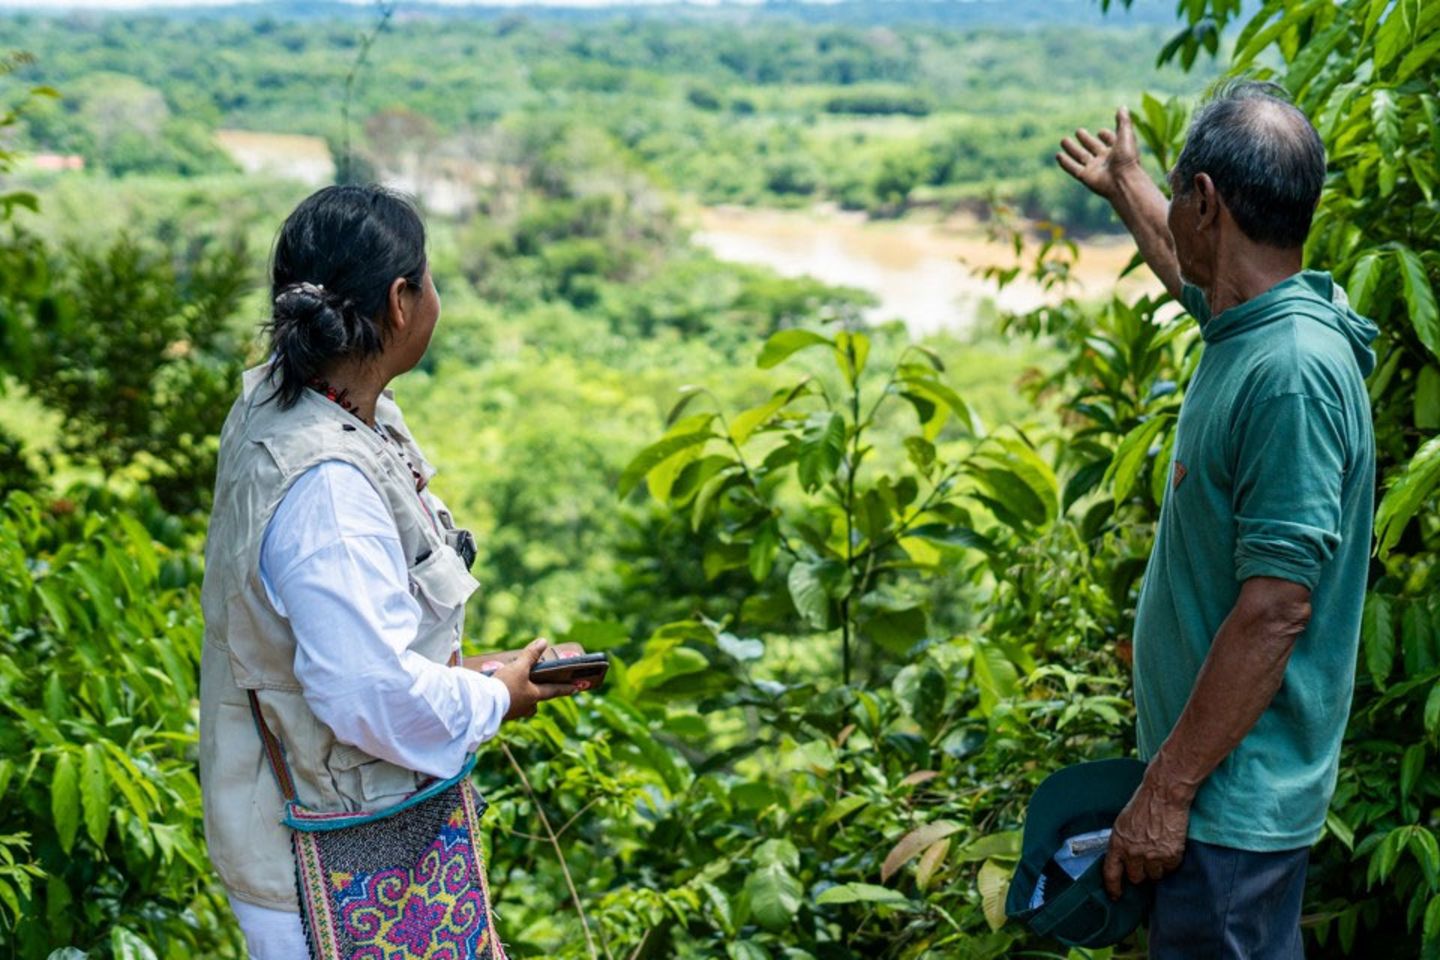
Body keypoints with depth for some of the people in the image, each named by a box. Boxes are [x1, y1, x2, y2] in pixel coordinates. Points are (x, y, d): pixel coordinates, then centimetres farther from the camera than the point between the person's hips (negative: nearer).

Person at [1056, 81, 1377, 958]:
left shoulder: (1292, 373, -25)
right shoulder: (1254, 321, 3)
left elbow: (1275, 610, -26)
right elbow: (1187, 267, 29)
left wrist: (1167, 791, -22)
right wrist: (1122, 183, 47)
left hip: (1237, 796, -9)